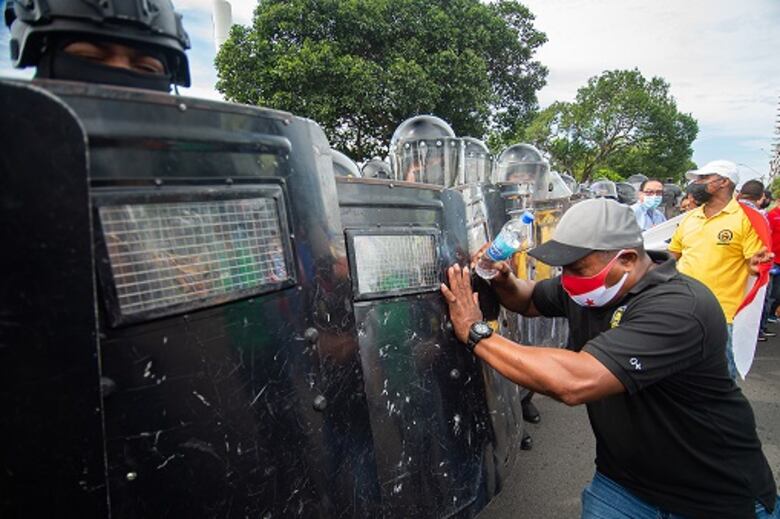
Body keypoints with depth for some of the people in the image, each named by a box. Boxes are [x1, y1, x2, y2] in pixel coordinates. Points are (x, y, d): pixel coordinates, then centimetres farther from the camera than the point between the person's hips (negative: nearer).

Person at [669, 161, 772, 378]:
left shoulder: (744, 218, -5)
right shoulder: (689, 218, 11)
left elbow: (754, 264, -7)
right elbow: (672, 256, 20)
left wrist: (755, 266, -28)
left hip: (721, 314, -5)